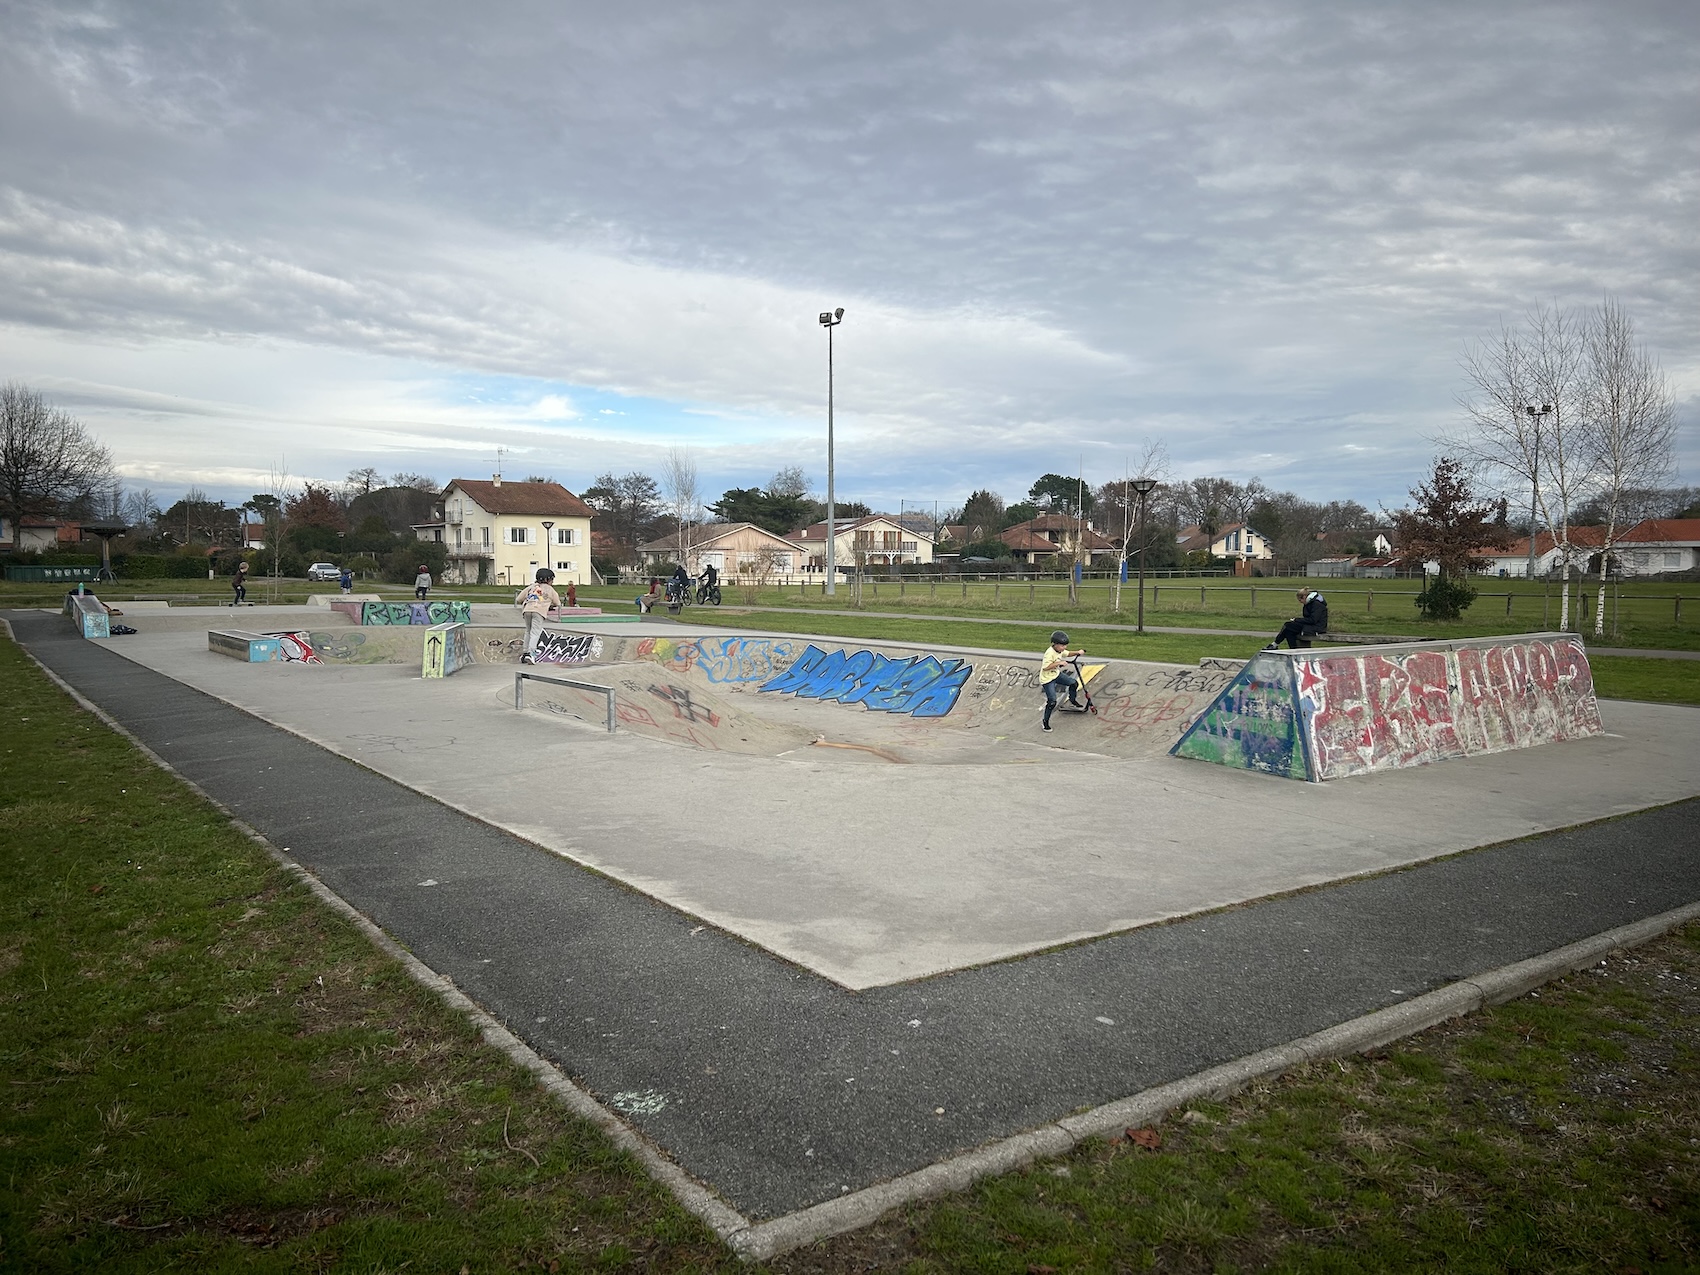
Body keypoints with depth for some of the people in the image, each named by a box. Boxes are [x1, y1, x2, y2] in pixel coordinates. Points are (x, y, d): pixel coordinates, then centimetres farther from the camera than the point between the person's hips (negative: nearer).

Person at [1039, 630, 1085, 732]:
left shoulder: (1060, 650, -1)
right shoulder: (1050, 653, -29)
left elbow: (1067, 654, 19)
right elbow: (1045, 667, -35)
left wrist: (1077, 652, 1)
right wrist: (1059, 663, -35)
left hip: (1056, 674, 9)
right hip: (1047, 679, -9)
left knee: (1074, 683, 11)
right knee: (1052, 701, -14)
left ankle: (1073, 701, 38)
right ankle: (1045, 722, 0)